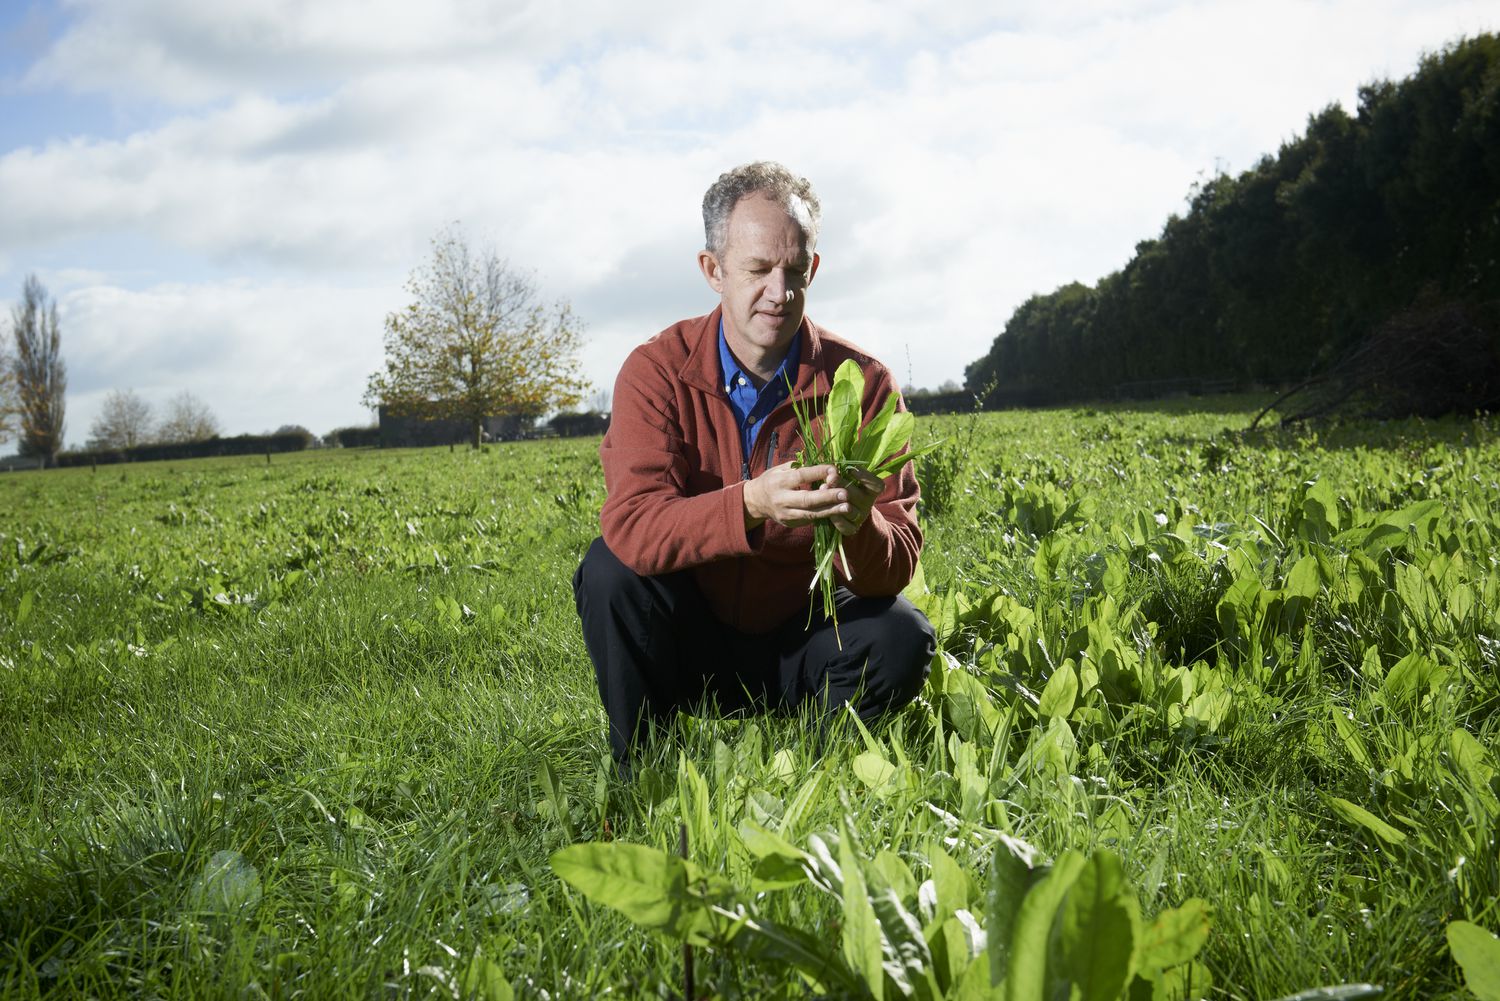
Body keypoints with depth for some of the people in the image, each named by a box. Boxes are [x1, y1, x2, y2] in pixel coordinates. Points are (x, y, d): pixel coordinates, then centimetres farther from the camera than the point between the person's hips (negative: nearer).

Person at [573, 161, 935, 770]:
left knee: (902, 637, -27)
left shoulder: (862, 384, -10)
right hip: (690, 646, 0)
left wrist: (858, 525, -39)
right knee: (611, 568, -28)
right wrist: (751, 503, -46)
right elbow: (631, 525, -29)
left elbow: (895, 569, -15)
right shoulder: (659, 371, -12)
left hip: (798, 645, 1)